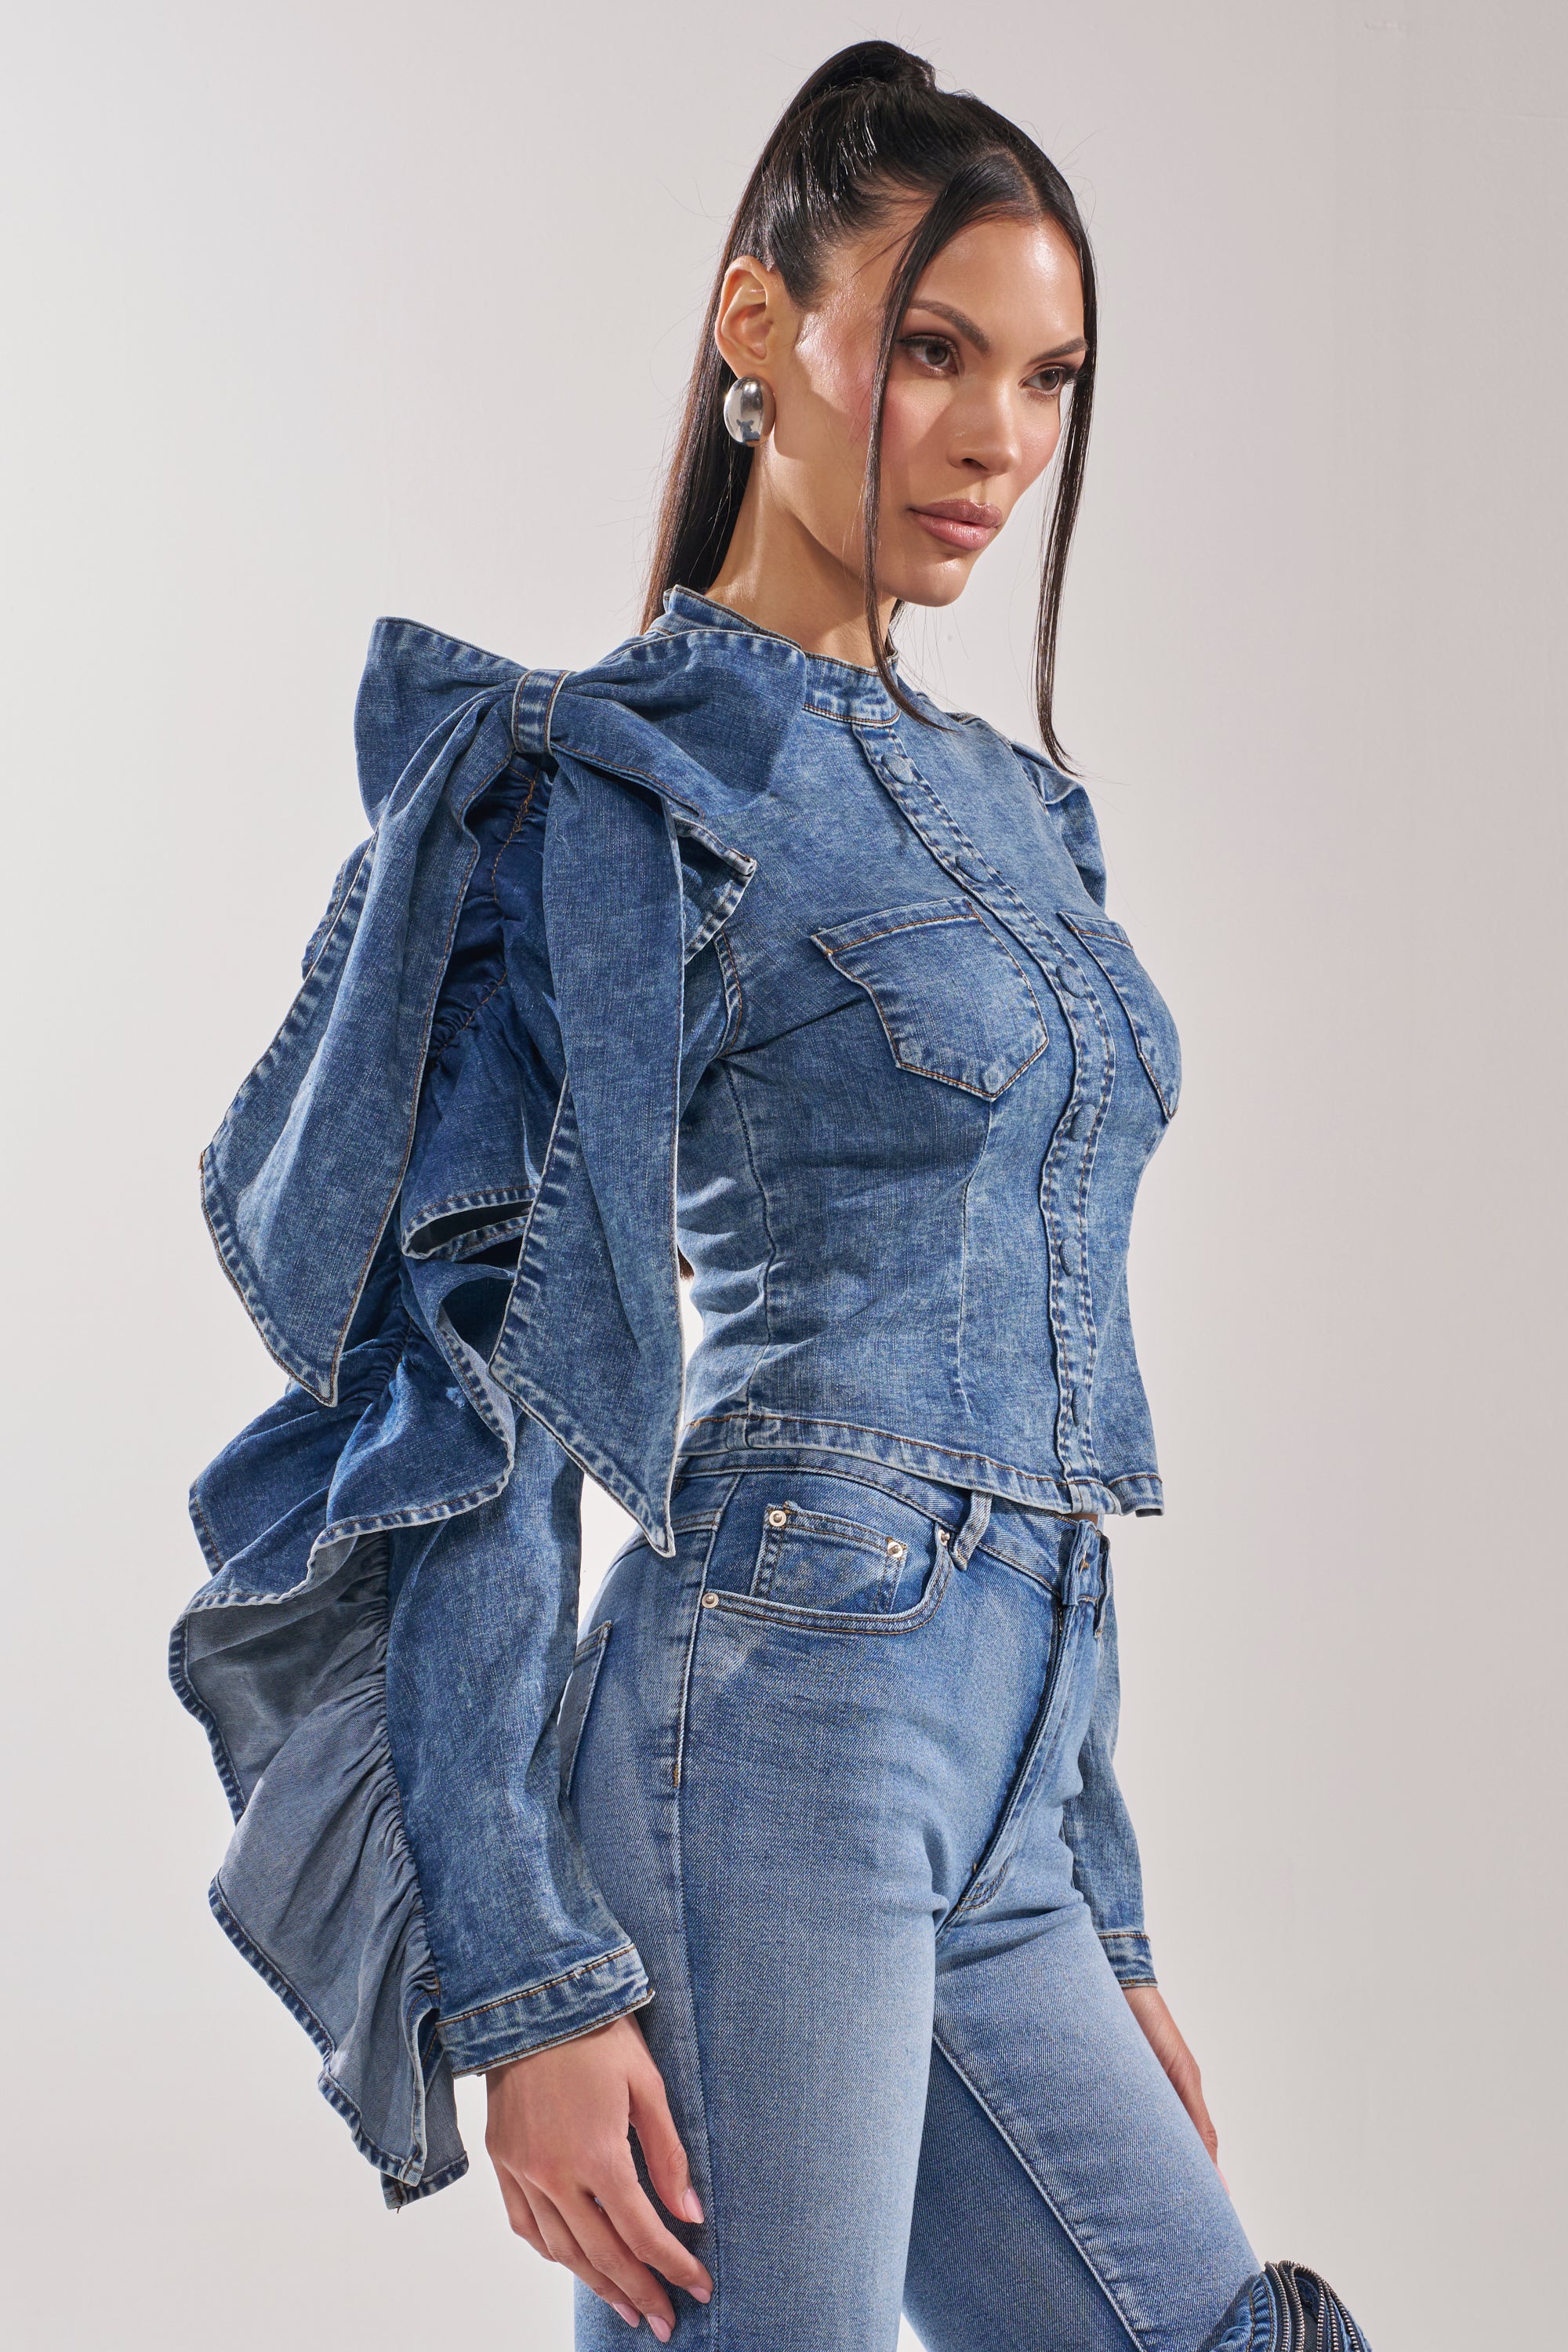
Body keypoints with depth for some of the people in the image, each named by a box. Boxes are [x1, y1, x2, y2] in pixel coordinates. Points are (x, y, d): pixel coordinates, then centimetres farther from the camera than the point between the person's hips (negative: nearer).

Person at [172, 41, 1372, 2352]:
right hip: (774, 1735, -8)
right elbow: (481, 1396, -10)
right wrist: (526, 1979, -16)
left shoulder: (1002, 805, 18)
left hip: (999, 1808, 8)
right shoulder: (615, 783, -5)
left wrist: (1106, 1928, 21)